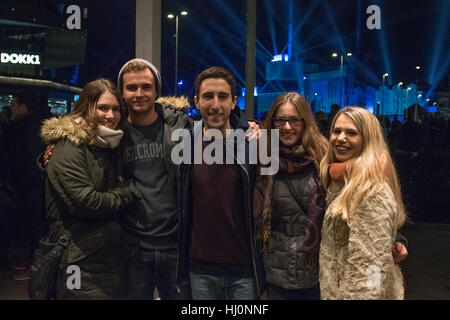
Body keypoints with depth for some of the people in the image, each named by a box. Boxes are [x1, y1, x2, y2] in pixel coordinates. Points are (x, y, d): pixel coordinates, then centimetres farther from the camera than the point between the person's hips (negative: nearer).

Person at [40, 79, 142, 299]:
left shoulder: (109, 145, 11)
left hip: (112, 254, 8)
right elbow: (84, 202, -22)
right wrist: (129, 193, -9)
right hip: (81, 260, -8)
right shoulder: (69, 145, -14)